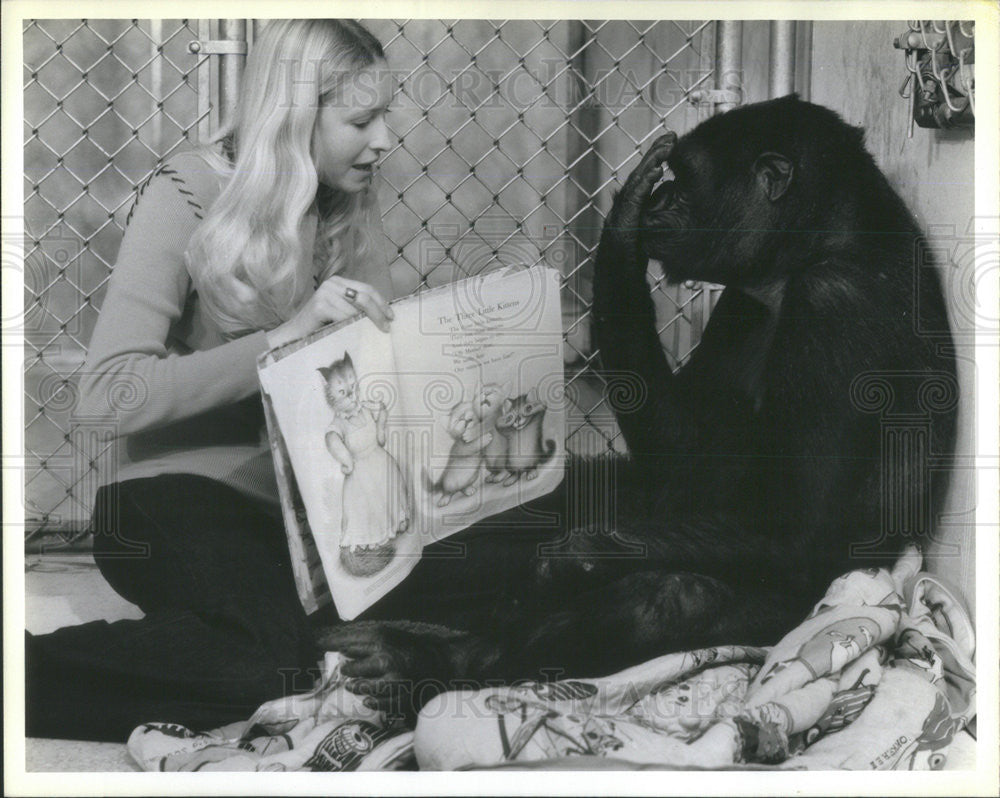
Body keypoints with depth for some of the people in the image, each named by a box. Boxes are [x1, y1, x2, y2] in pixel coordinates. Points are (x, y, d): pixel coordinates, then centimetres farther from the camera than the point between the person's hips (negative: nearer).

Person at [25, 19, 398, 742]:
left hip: (288, 506, 7)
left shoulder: (344, 212, 13)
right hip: (176, 499, -7)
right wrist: (284, 336, -23)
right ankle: (27, 675, -18)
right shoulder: (188, 196, -6)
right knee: (302, 656, -33)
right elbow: (113, 392, -17)